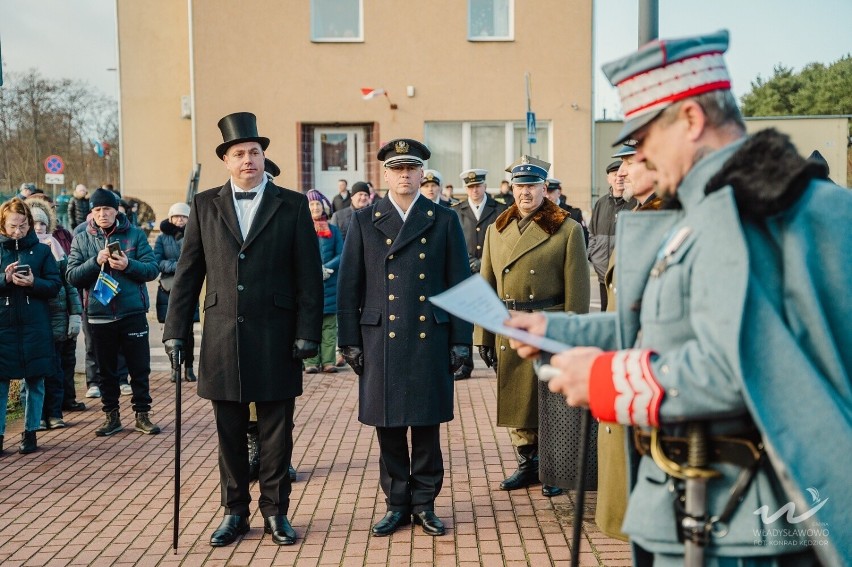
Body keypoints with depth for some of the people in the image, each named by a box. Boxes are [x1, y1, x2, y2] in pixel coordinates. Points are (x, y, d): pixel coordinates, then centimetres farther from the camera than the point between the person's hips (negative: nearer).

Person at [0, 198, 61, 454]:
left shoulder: (41, 250, 5)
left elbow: (55, 285, 1)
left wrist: (33, 283, -16)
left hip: (35, 326, 0)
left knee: (35, 380, 6)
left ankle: (30, 431, 18)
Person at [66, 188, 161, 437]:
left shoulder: (135, 235, 1)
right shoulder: (82, 239, 5)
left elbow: (152, 269, -5)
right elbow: (72, 276, -2)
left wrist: (128, 265, -21)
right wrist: (96, 261, -16)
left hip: (133, 313, -1)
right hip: (99, 316, 2)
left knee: (140, 367, 4)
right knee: (106, 370, 12)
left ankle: (142, 414, 16)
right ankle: (112, 416, 24)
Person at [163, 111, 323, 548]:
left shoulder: (293, 205, 2)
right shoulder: (205, 205, 7)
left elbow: (309, 276, -1)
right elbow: (187, 273, 7)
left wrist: (307, 332, -7)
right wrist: (175, 330, 2)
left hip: (276, 337, -1)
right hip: (222, 337, 2)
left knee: (276, 431, 7)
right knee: (229, 433, 10)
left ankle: (275, 511, 21)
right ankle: (235, 512, 25)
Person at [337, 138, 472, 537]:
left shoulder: (444, 220, 5)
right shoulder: (364, 221, 6)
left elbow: (459, 285, 4)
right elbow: (349, 287, 5)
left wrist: (460, 341, 0)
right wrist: (350, 341, 1)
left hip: (431, 341, 0)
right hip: (381, 342, 1)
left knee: (427, 426, 7)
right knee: (388, 429, 7)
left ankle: (424, 503, 21)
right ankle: (397, 504, 21)